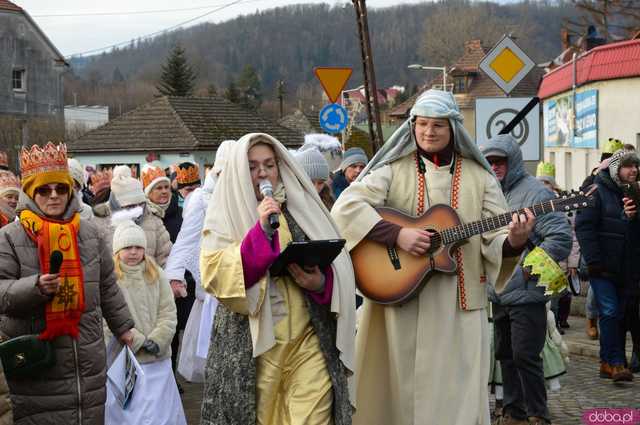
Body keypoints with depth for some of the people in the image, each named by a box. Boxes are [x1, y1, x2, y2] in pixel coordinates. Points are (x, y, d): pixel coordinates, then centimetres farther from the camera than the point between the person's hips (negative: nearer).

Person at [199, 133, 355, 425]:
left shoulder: (302, 209, 11)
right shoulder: (224, 217, 5)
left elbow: (338, 265, 10)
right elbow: (213, 274, -10)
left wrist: (321, 283, -12)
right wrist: (260, 230, -16)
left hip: (310, 338, 1)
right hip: (251, 343, -1)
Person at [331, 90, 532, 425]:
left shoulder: (479, 177, 7)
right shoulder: (393, 169, 0)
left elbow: (495, 236, 4)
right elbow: (344, 207, -11)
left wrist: (513, 242, -19)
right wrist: (397, 234, -20)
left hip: (459, 304, 1)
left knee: (456, 392, 2)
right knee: (398, 387, 5)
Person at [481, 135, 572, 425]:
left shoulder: (534, 192, -11)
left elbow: (561, 237, -18)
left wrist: (528, 268, -18)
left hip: (526, 293, -8)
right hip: (498, 292, 8)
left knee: (525, 356, -6)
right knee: (505, 354, 13)